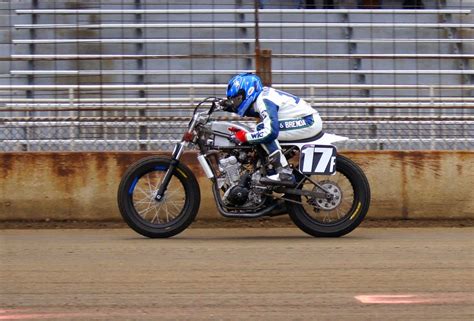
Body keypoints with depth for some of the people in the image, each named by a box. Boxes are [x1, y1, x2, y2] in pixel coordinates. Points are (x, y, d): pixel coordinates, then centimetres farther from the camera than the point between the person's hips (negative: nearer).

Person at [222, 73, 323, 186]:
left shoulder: (264, 101, -19)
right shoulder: (263, 94, 10)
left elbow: (271, 132, -30)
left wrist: (245, 137, -20)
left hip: (310, 122, -10)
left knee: (262, 129, -19)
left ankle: (285, 173, -25)